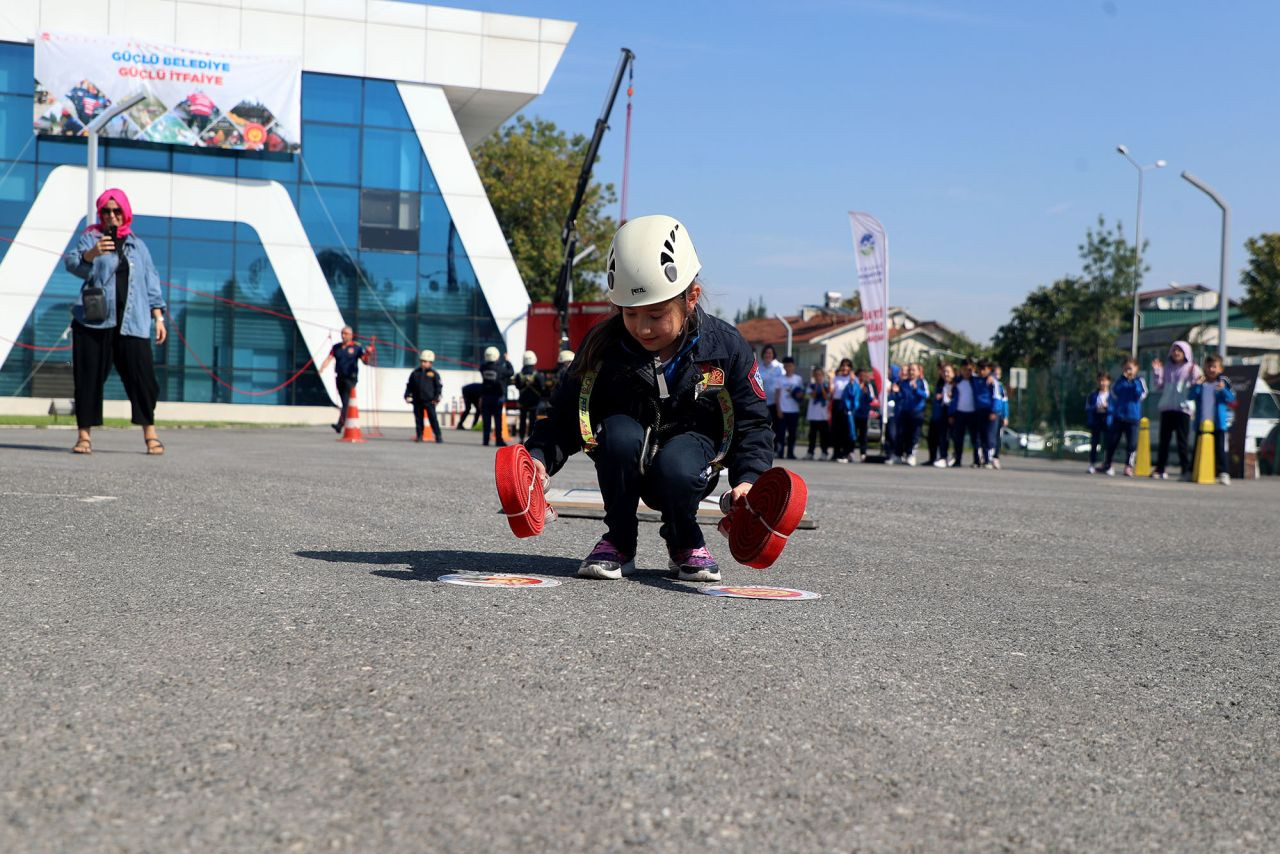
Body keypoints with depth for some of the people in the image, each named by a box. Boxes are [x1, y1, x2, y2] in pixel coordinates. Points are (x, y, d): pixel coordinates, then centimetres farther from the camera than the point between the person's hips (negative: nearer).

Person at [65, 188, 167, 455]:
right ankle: (85, 434, 7)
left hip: (131, 323, 2)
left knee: (141, 376, -6)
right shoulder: (90, 238, 9)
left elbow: (151, 282, 18)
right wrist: (91, 253, -30)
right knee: (89, 377, -1)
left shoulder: (137, 245, 19)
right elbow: (72, 263, -9)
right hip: (93, 322, -2)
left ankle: (150, 434, 1)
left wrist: (158, 316, 9)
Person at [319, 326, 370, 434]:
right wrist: (322, 368, -16)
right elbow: (329, 358, 1)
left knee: (345, 400, -16)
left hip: (351, 377, -5)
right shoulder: (336, 347, 11)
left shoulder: (357, 347, -1)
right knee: (342, 401, 9)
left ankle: (340, 424, -26)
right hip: (339, 377, 5)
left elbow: (365, 361, -2)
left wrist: (367, 354, -23)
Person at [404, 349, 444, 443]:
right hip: (417, 401, 3)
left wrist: (437, 397, -8)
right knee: (418, 419, 7)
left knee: (433, 418, -5)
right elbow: (409, 386, 14)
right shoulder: (415, 373, 9)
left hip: (429, 400, -3)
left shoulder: (434, 373, 0)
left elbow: (439, 386, 0)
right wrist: (407, 395, 6)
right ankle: (419, 436, 16)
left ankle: (438, 436, -2)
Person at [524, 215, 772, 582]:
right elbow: (566, 413, -8)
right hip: (626, 465, 1)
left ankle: (686, 544, 1)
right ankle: (619, 542, -9)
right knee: (621, 432, -33)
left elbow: (752, 423, -6)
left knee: (676, 469, -36)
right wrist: (540, 456, -29)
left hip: (691, 448, -1)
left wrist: (748, 479, -25)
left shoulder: (726, 347, -12)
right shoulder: (603, 345, -12)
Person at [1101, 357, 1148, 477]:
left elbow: (1141, 395, -11)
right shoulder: (1120, 381, 9)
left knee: (1132, 444, -3)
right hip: (1118, 416, 2)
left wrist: (1135, 382, -17)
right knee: (1112, 441, 5)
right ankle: (1107, 465, 16)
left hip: (1132, 417, -2)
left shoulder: (1139, 381, 3)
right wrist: (1123, 379, -10)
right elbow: (1114, 392, -6)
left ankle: (1128, 466, 5)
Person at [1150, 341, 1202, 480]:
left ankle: (1186, 470, -2)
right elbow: (1160, 387, 17)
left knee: (1182, 441, -5)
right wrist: (1156, 372, 9)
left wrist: (1194, 376, -18)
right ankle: (1160, 469, 12)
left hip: (1183, 409, -5)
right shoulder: (1168, 369, 17)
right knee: (1164, 440, 7)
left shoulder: (1192, 368, 3)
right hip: (1166, 408, 5)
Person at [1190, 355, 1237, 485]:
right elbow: (1190, 396, -4)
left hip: (1218, 424, -2)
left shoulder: (1224, 382, 4)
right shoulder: (1200, 382, 6)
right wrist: (1197, 385, -18)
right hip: (1201, 422, 2)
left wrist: (1223, 390, -21)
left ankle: (1223, 473, -4)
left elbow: (1232, 398, -4)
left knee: (1220, 448, -4)